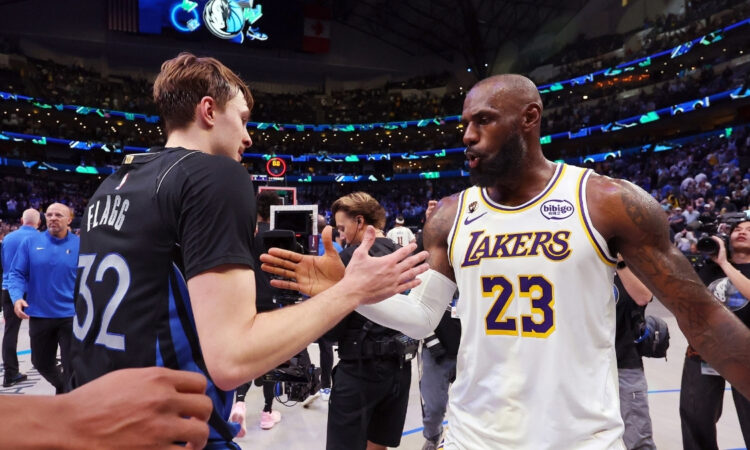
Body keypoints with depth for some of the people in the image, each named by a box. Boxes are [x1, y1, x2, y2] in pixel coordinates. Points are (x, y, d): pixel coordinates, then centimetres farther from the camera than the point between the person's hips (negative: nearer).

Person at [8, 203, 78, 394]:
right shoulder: (31, 242, -1)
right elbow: (17, 274, 0)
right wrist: (17, 298, -17)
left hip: (70, 316, -3)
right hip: (39, 315, 3)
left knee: (72, 366, 4)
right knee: (41, 363, 20)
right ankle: (62, 387, 48)